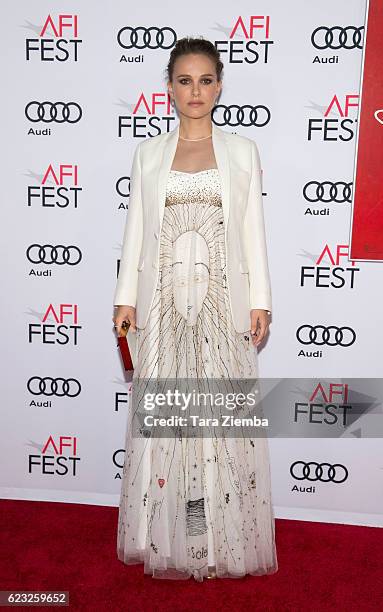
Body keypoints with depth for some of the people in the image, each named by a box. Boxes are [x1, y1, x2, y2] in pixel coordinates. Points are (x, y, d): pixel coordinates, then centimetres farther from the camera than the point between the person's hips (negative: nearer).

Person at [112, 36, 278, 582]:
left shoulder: (242, 151, 7)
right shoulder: (148, 152, 9)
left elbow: (253, 229, 5)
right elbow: (136, 228, 8)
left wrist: (260, 301, -1)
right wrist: (126, 297, 3)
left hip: (222, 301, -1)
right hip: (164, 299, 1)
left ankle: (222, 536, 20)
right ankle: (168, 539, 22)